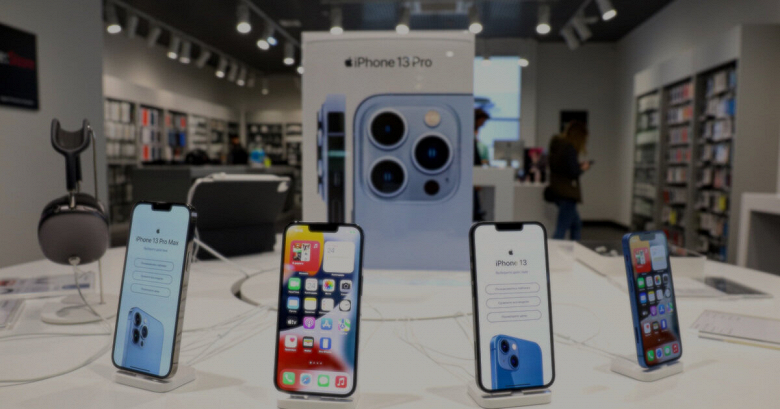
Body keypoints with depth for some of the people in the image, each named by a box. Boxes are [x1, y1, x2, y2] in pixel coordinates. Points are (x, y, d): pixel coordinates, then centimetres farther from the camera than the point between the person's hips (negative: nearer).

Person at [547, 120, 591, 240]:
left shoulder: (556, 143, 9)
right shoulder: (570, 148, -17)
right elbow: (573, 172, -19)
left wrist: (578, 166, 13)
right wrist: (583, 168, 2)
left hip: (556, 189, 10)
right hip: (568, 192, -10)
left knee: (576, 224, 21)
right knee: (561, 229, -8)